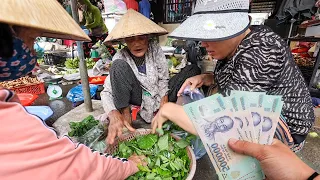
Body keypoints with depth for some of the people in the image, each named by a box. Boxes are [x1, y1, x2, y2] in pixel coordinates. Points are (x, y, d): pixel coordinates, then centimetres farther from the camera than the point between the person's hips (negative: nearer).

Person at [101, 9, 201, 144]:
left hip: (160, 95, 2)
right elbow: (106, 92, -21)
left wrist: (163, 102, -18)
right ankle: (125, 114, -20)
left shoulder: (154, 48, -12)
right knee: (119, 66, -27)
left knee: (193, 70, -13)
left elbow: (163, 79, -9)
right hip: (140, 97, -2)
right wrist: (114, 115, -39)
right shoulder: (121, 58, -16)